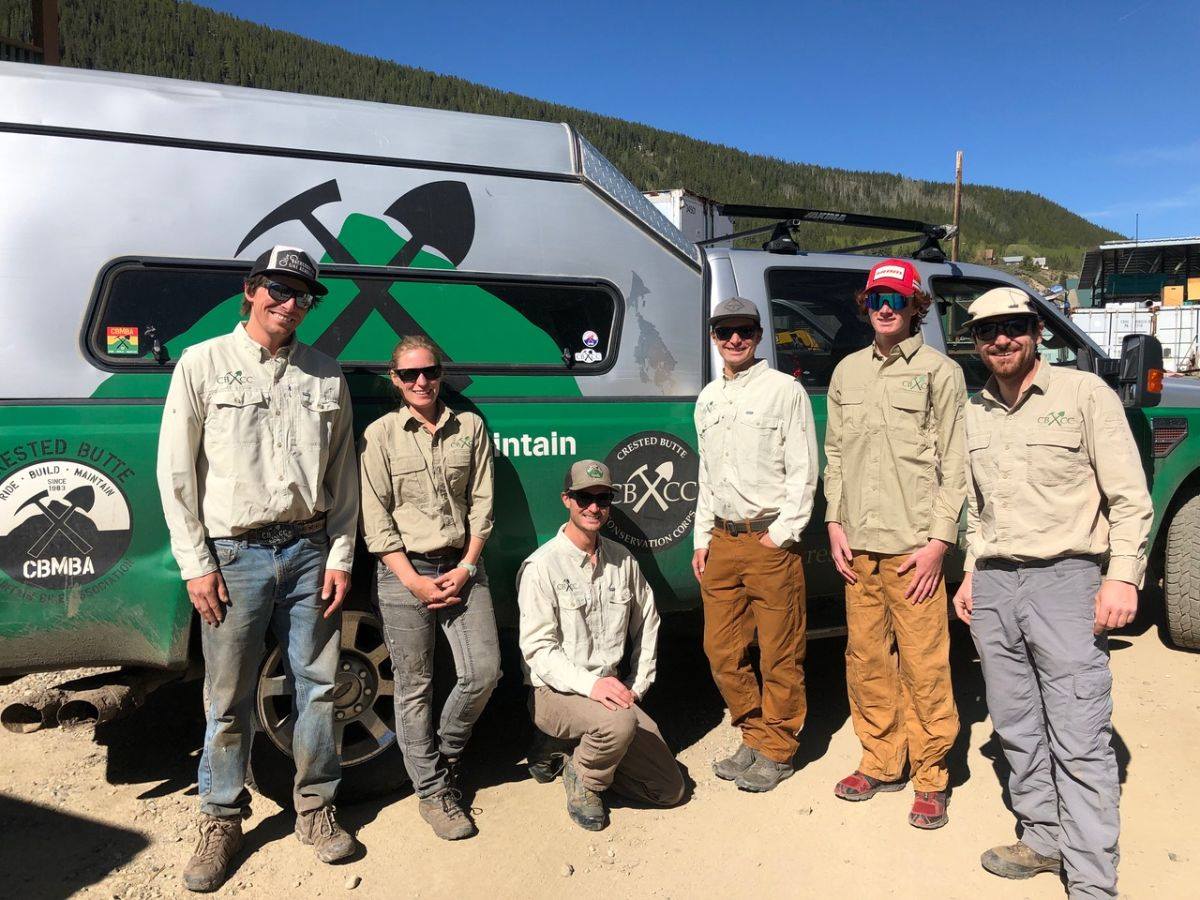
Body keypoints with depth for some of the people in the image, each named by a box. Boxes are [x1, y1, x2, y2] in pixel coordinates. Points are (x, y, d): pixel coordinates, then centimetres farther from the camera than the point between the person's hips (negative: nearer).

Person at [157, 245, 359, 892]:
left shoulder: (325, 374, 9)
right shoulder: (202, 364, 1)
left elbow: (343, 475, 10)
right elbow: (175, 471, -1)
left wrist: (340, 557, 3)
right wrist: (195, 564, -6)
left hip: (308, 551, 3)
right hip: (234, 554, -2)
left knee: (318, 684, 9)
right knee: (229, 697, 6)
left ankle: (314, 808, 26)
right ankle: (222, 820, 25)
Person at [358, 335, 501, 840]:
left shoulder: (470, 427, 6)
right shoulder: (380, 435, -1)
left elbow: (481, 504, 6)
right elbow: (375, 520, -3)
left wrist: (465, 567, -4)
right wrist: (413, 581, -10)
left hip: (461, 566, 2)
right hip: (403, 572, -2)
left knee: (483, 673, -4)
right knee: (414, 687, 3)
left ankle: (446, 752, 25)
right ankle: (433, 791, 19)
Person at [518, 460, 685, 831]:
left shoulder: (623, 560, 6)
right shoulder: (541, 566, -12)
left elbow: (647, 624, 17)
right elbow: (537, 647, -15)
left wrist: (637, 686, 8)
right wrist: (589, 684, -28)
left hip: (611, 688, 6)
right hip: (555, 693, -6)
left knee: (670, 789, 1)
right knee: (620, 723, -37)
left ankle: (579, 753, 18)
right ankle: (581, 777, -4)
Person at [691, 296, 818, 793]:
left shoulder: (785, 390, -2)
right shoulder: (707, 398, 15)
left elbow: (803, 472, -6)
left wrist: (780, 534, -12)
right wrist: (702, 538, 15)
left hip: (770, 542, -6)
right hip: (721, 542, 6)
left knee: (780, 655, 2)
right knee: (721, 650, 10)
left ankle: (776, 751, 18)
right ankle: (754, 735, 27)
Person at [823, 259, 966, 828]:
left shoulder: (939, 372, 1)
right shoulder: (848, 371, 14)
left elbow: (955, 464, -3)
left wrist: (939, 540, -9)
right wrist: (835, 524, 7)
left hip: (914, 546, -4)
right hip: (858, 546, 5)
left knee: (924, 665, -2)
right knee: (866, 659, 10)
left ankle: (931, 777, 15)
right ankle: (881, 763, 25)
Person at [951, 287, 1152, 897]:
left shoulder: (1084, 393, -3)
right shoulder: (974, 413, 13)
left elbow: (1129, 496, -5)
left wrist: (1122, 575, -14)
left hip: (1066, 578, -6)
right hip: (994, 584, 6)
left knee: (1079, 738, -5)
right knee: (1017, 726, 13)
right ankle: (1043, 838, 28)